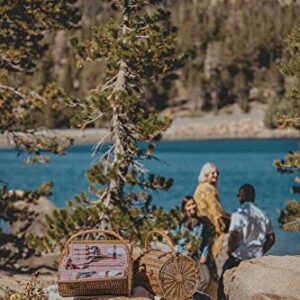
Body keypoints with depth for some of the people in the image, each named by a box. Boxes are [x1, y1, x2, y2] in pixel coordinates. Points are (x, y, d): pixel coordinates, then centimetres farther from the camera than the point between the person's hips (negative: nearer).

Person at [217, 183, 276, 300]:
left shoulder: (239, 214, -13)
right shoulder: (262, 215, 6)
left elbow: (233, 236, -22)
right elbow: (271, 238, 9)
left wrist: (230, 250, -5)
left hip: (238, 258, -6)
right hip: (257, 258, 6)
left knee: (223, 283, 7)